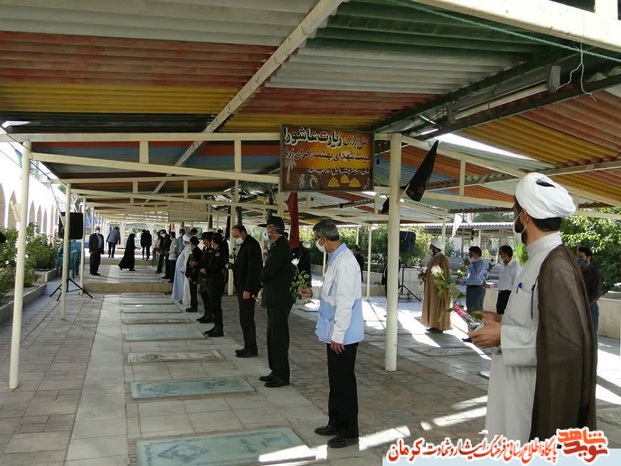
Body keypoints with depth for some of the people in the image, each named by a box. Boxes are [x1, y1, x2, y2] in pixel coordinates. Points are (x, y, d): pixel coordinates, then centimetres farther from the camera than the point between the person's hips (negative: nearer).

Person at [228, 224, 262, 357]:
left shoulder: (251, 245, -15)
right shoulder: (243, 245, 16)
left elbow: (252, 268, -20)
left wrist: (247, 290, -22)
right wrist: (232, 266, 4)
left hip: (248, 288, -10)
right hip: (242, 287, 10)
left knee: (246, 318, -5)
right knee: (245, 318, 12)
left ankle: (251, 349, 2)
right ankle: (249, 346, 19)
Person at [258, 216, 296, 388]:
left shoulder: (281, 247, -18)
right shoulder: (277, 246, 14)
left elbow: (268, 272, -22)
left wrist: (262, 275, -3)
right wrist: (265, 275, 0)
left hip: (280, 299, -10)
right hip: (275, 298, 10)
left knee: (279, 337, -3)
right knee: (273, 336, 16)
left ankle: (282, 375, 5)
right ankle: (276, 371, 25)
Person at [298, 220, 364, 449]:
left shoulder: (344, 262, -22)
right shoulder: (335, 258, 8)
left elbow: (345, 302, -24)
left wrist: (338, 335, -21)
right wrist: (313, 293, 19)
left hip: (343, 335, -9)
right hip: (335, 333, 9)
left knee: (344, 383, 4)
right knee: (335, 381, 19)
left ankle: (349, 432, 17)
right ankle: (336, 423, 34)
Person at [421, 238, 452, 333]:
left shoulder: (442, 258, -16)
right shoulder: (434, 257, 11)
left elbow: (445, 274, -18)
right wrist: (425, 276, 2)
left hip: (439, 287, -9)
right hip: (432, 287, 9)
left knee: (438, 307, -3)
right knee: (433, 306, 11)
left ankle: (440, 327, 3)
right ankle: (435, 325, 18)